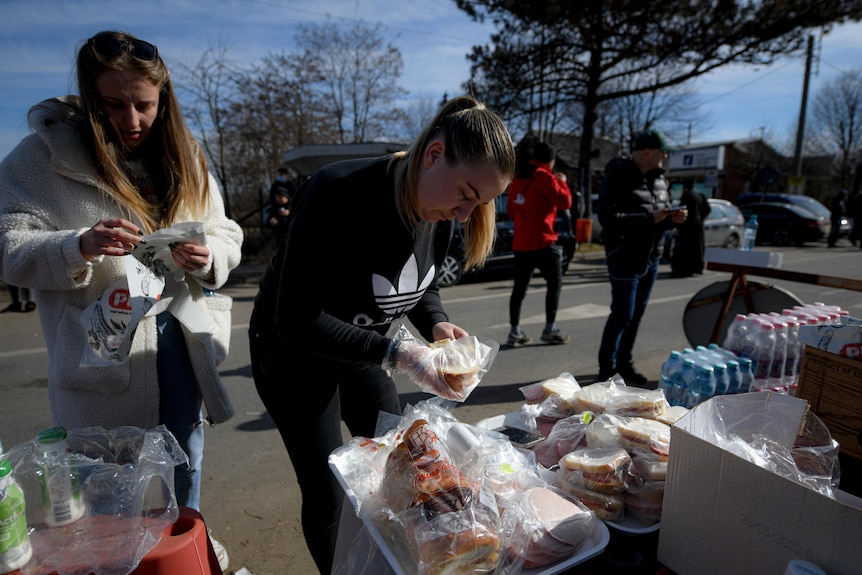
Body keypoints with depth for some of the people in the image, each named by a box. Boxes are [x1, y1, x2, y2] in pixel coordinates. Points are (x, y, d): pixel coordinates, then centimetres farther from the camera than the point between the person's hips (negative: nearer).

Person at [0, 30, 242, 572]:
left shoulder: (183, 155, 3)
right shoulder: (43, 154, -7)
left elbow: (227, 233, 3)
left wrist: (207, 256, -20)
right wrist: (79, 246, -30)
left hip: (180, 338, 4)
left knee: (184, 461, 21)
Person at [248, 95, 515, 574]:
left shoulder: (439, 213, -11)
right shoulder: (339, 195, -32)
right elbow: (296, 320, -30)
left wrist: (437, 324, -16)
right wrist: (396, 353, -34)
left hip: (363, 352, 6)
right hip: (294, 354, -6)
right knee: (328, 496, 1)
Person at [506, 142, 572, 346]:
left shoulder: (517, 178, 13)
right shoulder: (544, 177, -9)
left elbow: (510, 209, 18)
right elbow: (565, 202, -9)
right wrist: (561, 182, 6)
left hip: (520, 242, 7)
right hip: (542, 241, -7)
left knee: (520, 287, 9)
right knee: (555, 283, 6)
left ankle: (515, 331, 9)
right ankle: (550, 329, 8)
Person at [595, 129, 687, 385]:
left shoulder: (658, 178, 11)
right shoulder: (618, 177, -13)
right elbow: (607, 217, -24)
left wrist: (673, 218, -2)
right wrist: (649, 218, -24)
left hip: (651, 258, 8)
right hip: (625, 258, -8)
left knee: (636, 314, 13)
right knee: (622, 314, -5)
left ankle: (624, 363, 26)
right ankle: (606, 368, 9)